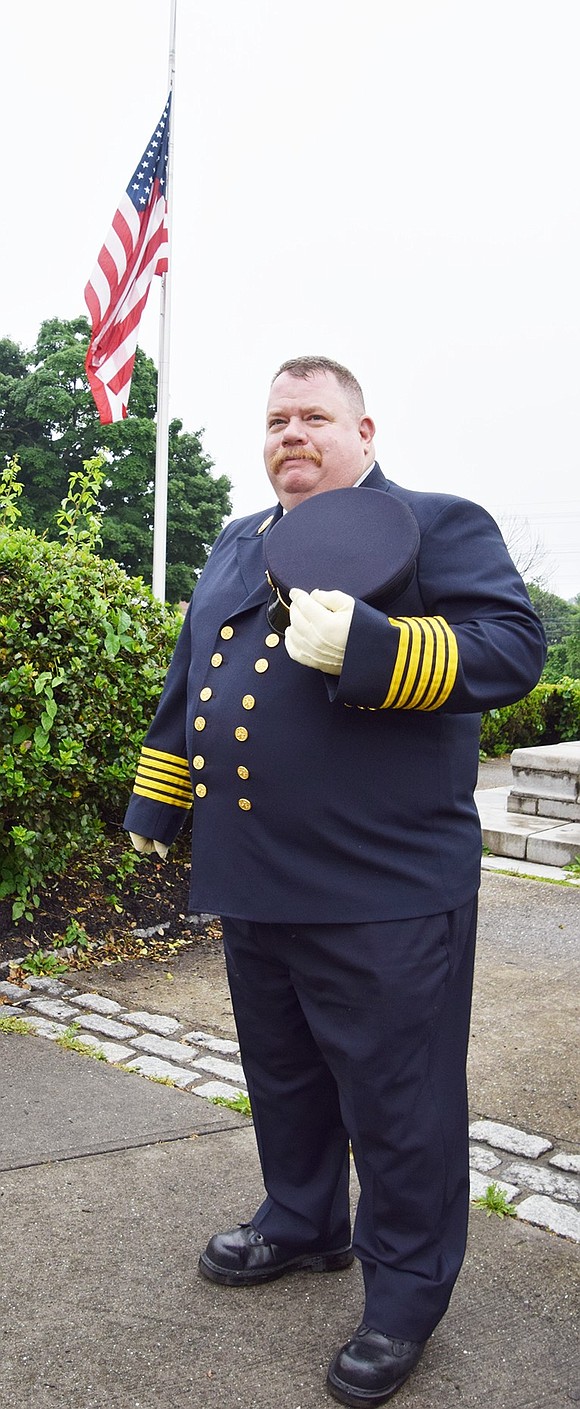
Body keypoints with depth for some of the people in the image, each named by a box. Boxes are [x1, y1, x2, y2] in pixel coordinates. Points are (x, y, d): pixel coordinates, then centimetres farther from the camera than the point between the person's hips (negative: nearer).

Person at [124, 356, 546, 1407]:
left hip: (384, 892, -6)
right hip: (252, 883, 7)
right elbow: (186, 684, 23)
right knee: (283, 1074, 22)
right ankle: (302, 1224, 45)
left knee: (396, 1100, 5)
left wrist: (368, 647, -29)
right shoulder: (236, 548, 18)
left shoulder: (437, 525, -3)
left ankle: (406, 1293, 26)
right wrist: (155, 802, 21)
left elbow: (514, 644, -16)